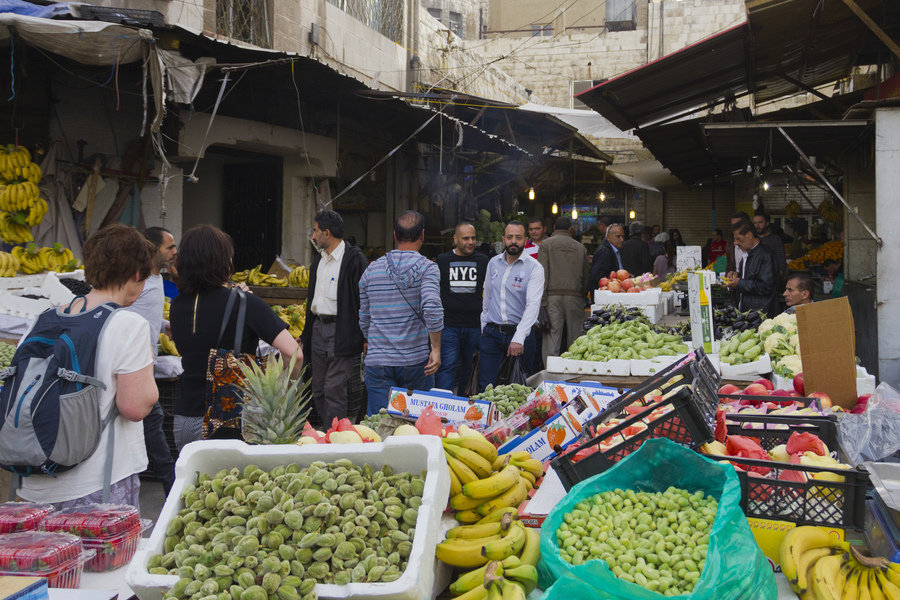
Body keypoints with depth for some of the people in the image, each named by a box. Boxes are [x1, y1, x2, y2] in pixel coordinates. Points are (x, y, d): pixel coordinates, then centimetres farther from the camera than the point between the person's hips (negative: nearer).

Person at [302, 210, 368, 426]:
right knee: (318, 391, 11)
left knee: (334, 391, -8)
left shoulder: (354, 259, -10)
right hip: (318, 328, 8)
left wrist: (365, 338, -16)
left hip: (341, 333, -8)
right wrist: (306, 333, 21)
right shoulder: (318, 259, 16)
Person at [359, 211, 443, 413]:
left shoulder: (372, 269, 7)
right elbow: (432, 307, -20)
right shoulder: (427, 268, -5)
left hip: (377, 361, 3)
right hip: (415, 360, -2)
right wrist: (436, 348, -13)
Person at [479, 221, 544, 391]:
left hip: (521, 333, -3)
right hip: (492, 333, 4)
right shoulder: (493, 263, 9)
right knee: (485, 387, -1)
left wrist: (518, 338, -26)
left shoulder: (534, 267, -7)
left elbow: (533, 305, -17)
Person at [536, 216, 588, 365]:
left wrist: (541, 301, -5)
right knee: (575, 340, 5)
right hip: (575, 297, 2)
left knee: (551, 338, -4)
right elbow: (586, 277, 13)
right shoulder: (581, 247, 12)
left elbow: (542, 275, -4)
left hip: (553, 296, -2)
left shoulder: (546, 244, 3)